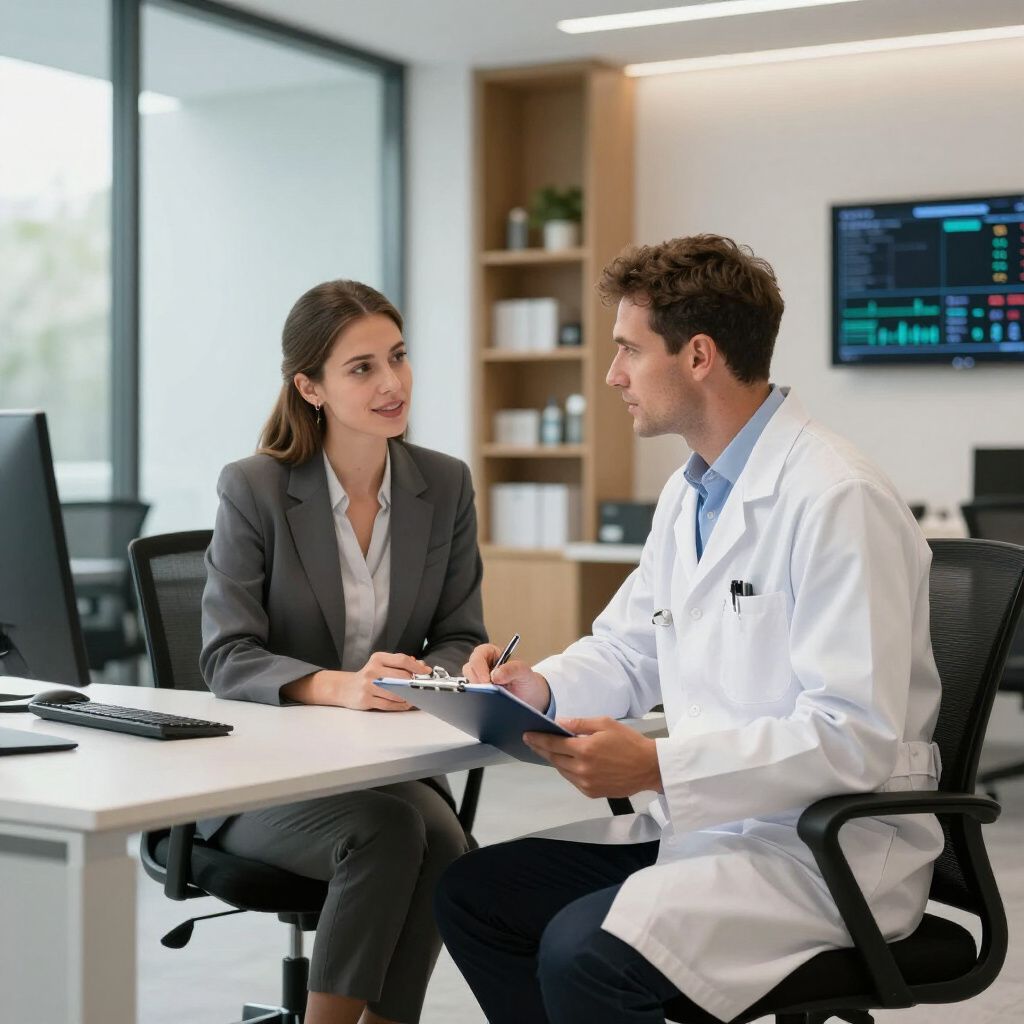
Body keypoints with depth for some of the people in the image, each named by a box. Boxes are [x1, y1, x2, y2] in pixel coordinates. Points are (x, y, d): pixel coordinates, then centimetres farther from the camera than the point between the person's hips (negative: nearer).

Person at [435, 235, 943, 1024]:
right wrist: (542, 686, -2)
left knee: (581, 950, -27)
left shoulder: (837, 500, -20)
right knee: (473, 893, 3)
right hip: (707, 825, 9)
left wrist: (658, 767, -29)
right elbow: (627, 649, 19)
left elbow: (856, 737, -24)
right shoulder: (690, 493, 11)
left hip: (828, 850, -9)